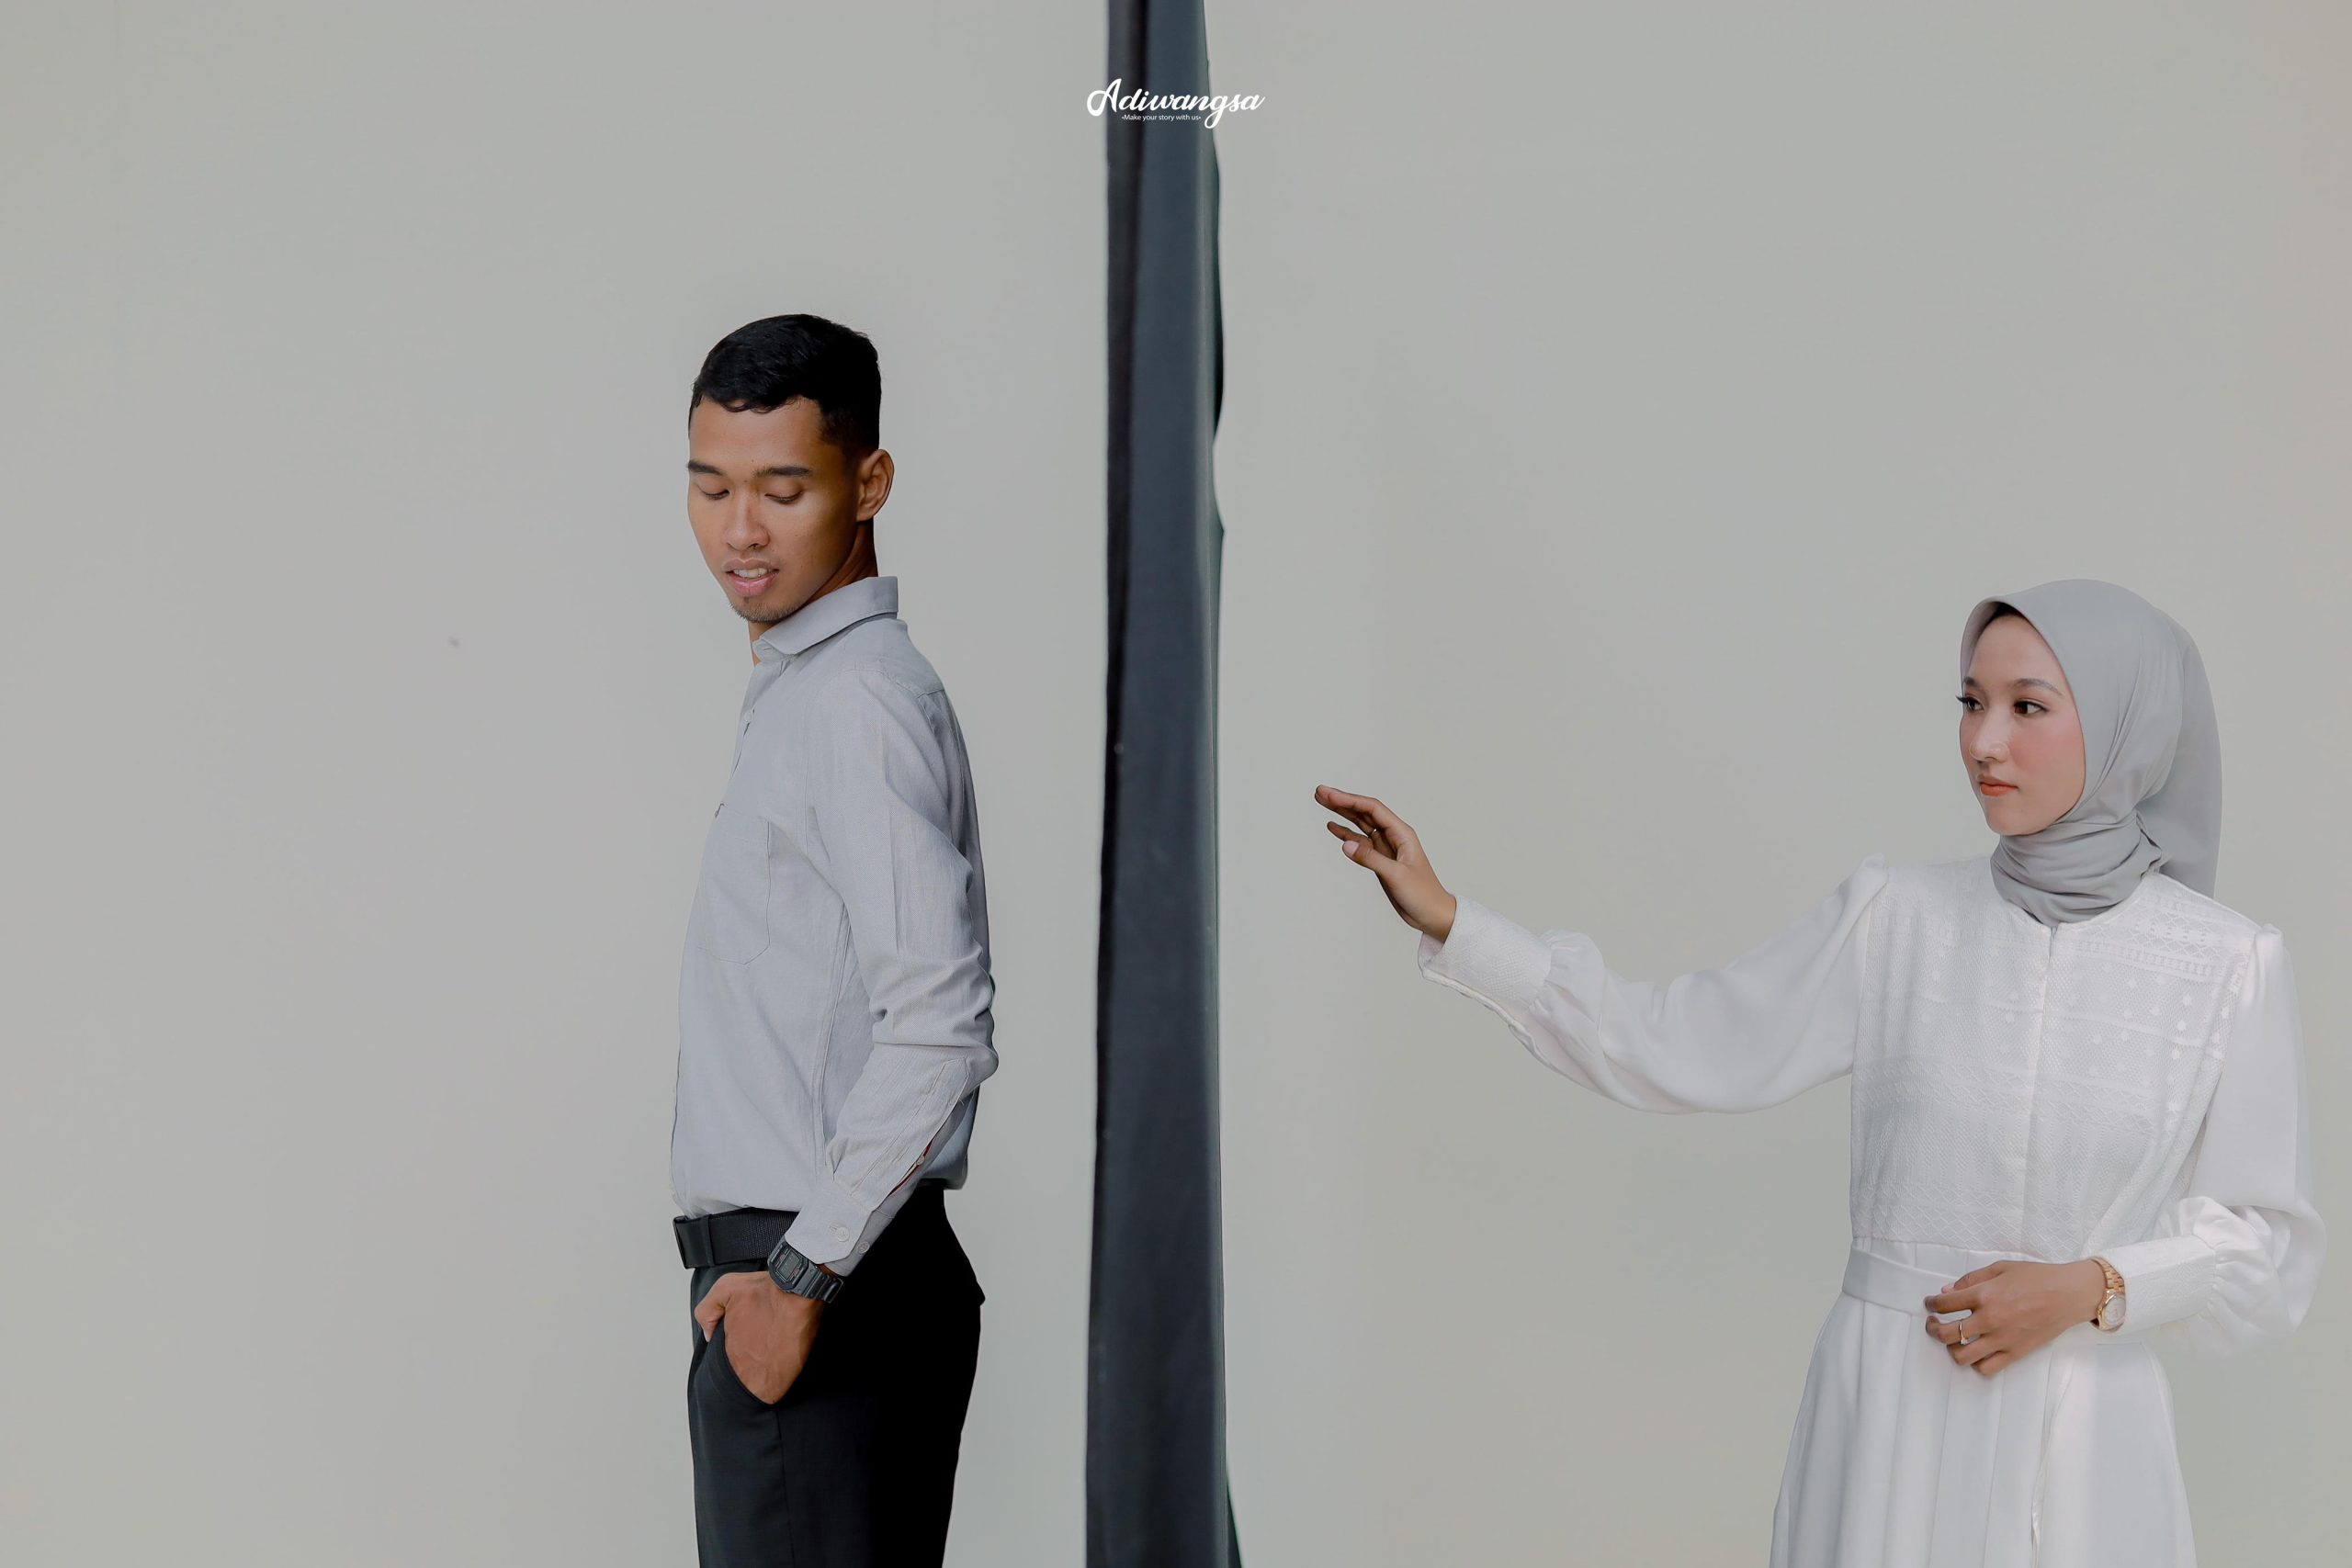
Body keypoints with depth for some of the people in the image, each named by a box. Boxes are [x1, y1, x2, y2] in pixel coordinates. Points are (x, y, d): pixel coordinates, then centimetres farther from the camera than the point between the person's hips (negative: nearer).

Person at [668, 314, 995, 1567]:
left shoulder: (863, 703, -14)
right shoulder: (799, 692, 16)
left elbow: (942, 1028, -24)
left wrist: (801, 1274, -19)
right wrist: (783, 1272, 18)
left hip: (824, 1289, -10)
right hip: (789, 1268, 10)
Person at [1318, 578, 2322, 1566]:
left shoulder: (2229, 965, -5)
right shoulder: (1896, 919, -1)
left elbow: (2263, 1237, 2)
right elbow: (1680, 1048, 3)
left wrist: (2092, 1291, -13)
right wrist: (1450, 925, -1)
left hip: (2083, 1429, -1)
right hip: (1888, 1407, 1)